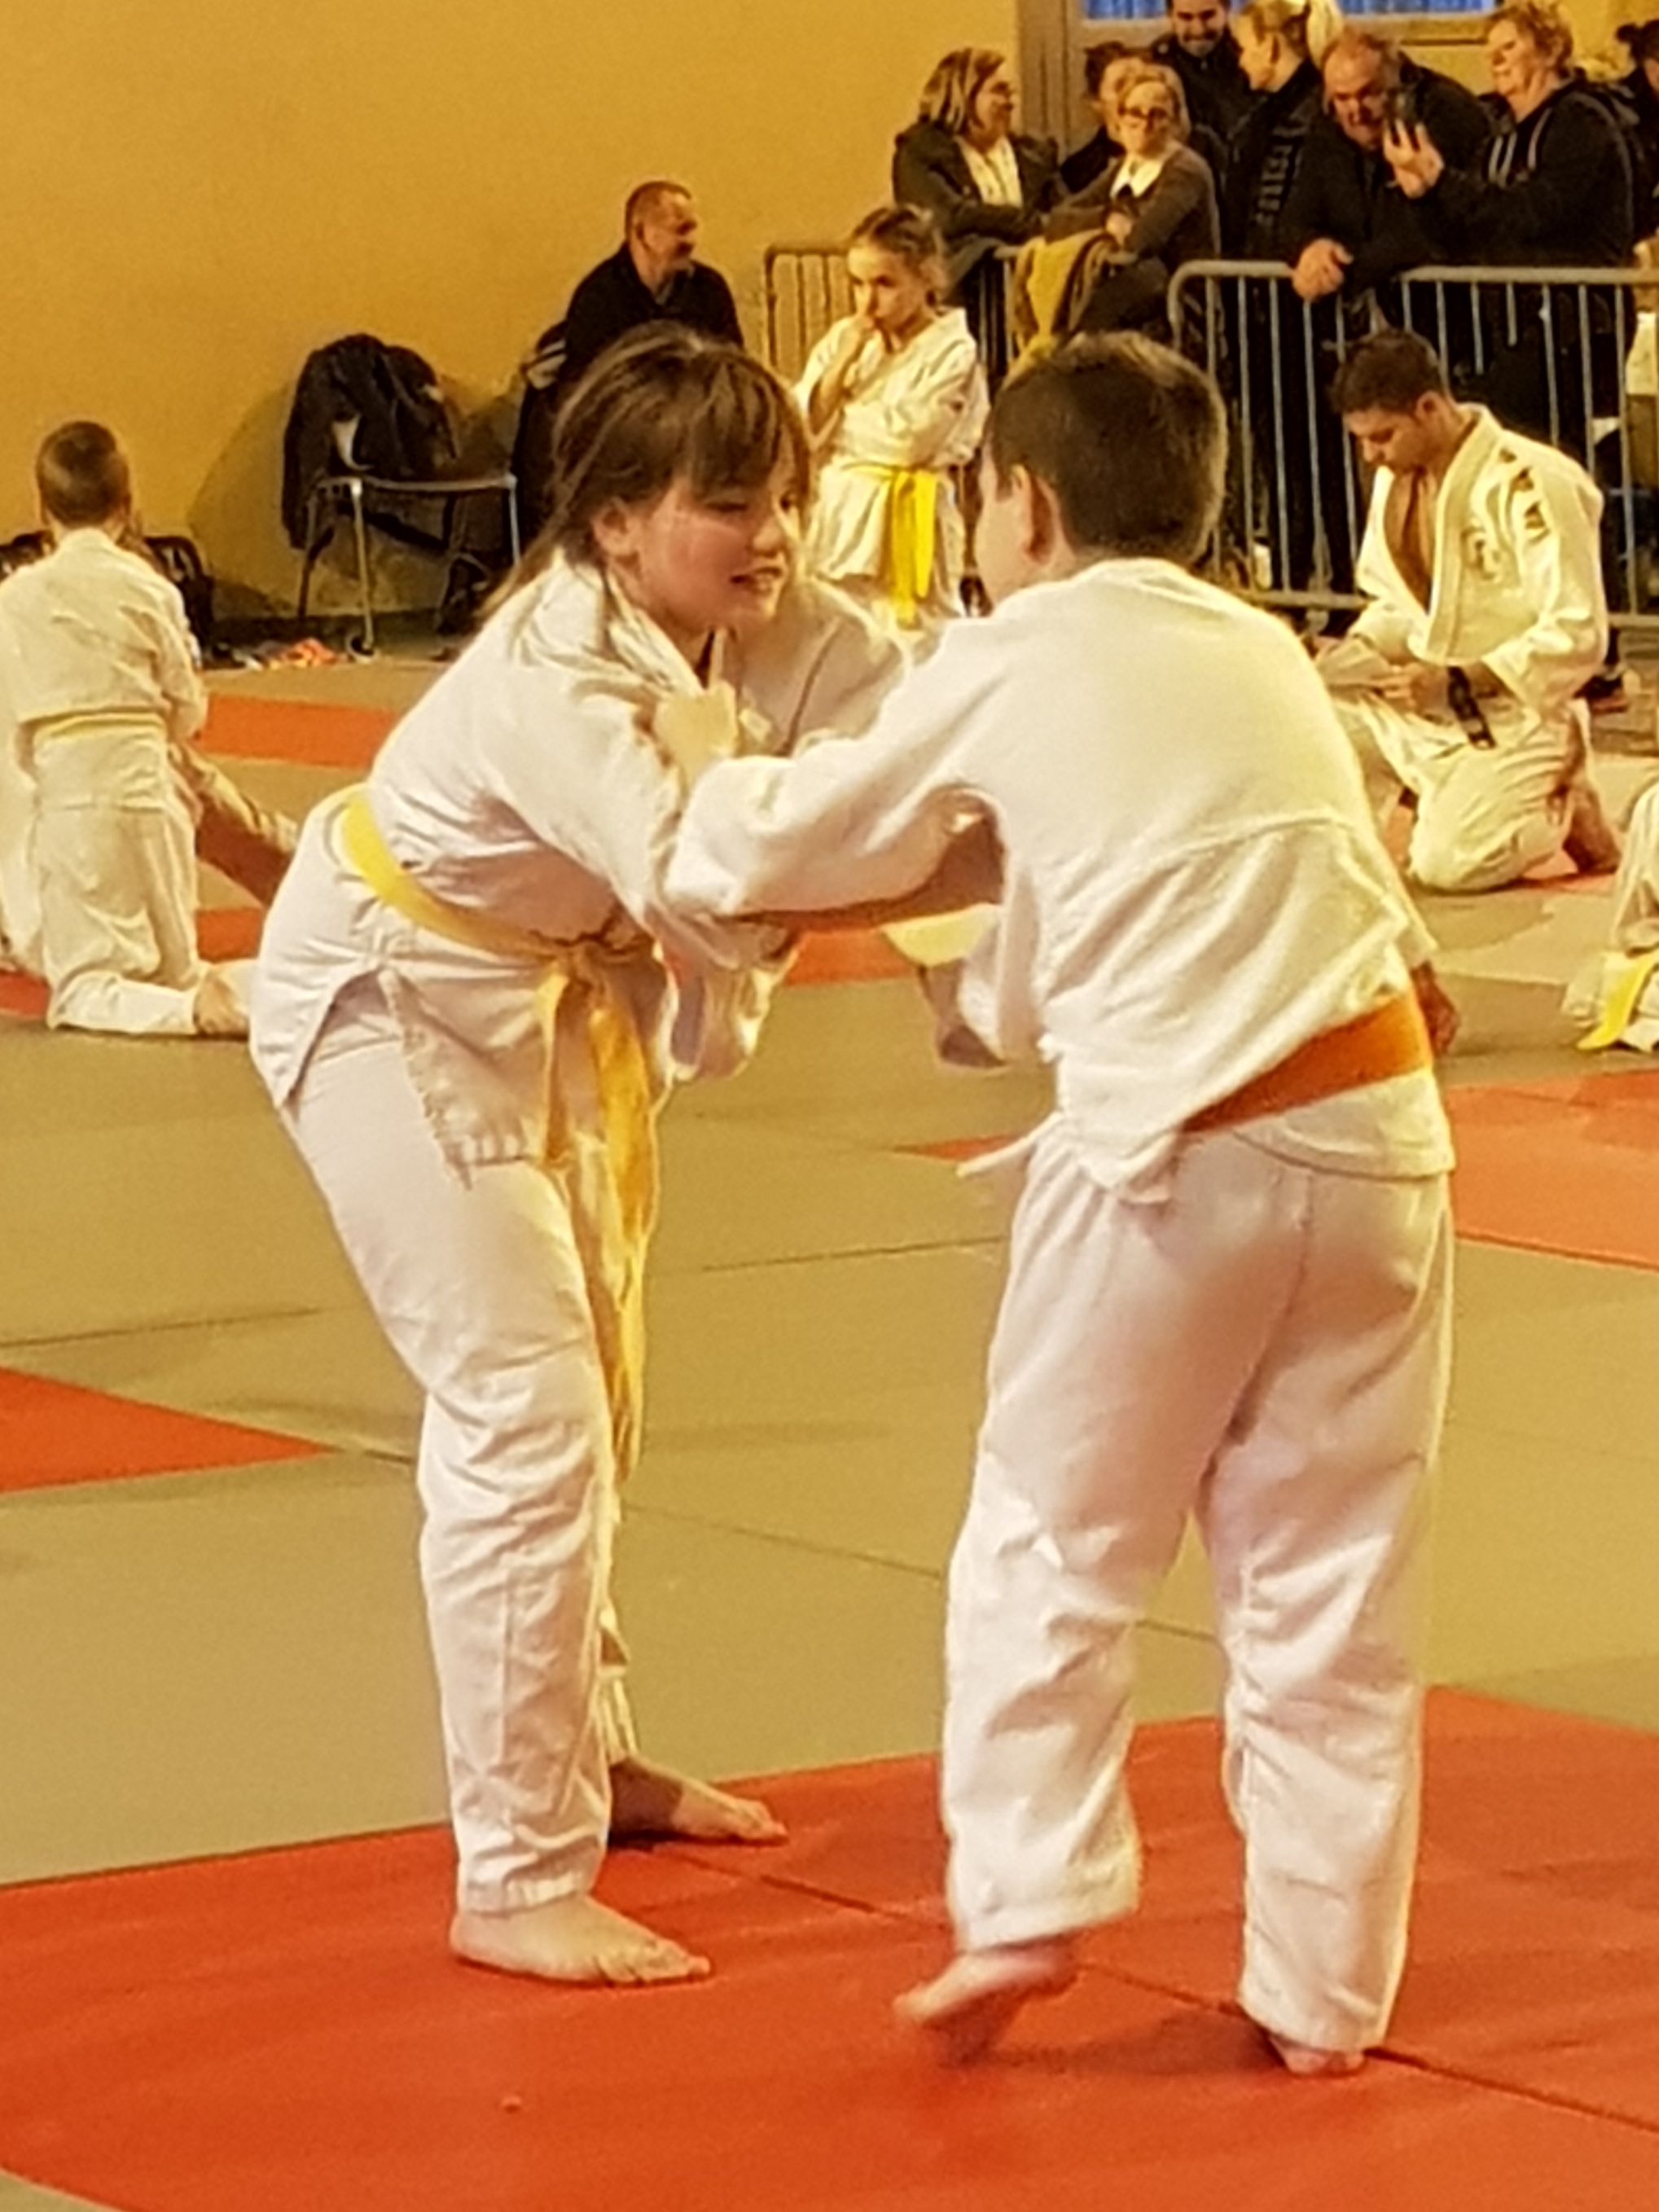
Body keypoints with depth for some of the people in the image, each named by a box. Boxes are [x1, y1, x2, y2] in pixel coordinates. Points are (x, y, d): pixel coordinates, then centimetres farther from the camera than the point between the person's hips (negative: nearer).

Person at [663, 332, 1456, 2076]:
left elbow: (794, 842, 11)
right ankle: (1321, 1986, 16)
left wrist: (696, 809, 30)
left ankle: (1021, 1909, 8)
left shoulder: (1007, 667, 0)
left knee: (1051, 1547, 14)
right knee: (1331, 1581, 11)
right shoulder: (1261, 652, 14)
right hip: (1372, 1130, 4)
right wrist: (1002, 989, 33)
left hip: (1174, 1163, -4)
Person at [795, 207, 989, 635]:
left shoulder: (953, 351, -7)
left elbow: (907, 438, -16)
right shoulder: (841, 339, 8)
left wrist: (834, 417, -4)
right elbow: (800, 430, 0)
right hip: (837, 515, 5)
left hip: (905, 524, -5)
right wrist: (845, 358, -8)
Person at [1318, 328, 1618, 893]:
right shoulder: (1398, 480, 4)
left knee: (1446, 863, -26)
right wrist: (1352, 654, -5)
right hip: (1419, 702, 8)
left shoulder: (1531, 485, -23)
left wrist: (1455, 681, -25)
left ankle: (1561, 813, 5)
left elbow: (1577, 636, -23)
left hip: (1513, 714, -8)